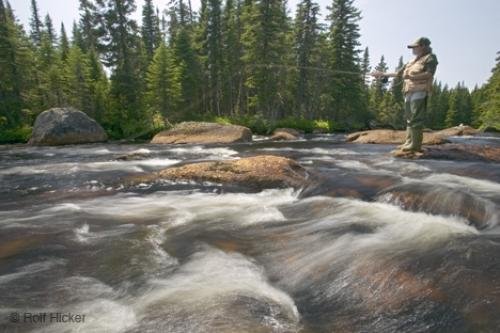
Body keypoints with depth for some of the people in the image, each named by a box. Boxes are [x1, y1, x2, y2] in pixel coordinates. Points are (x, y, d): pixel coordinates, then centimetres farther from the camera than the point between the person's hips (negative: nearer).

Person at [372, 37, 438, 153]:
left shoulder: (430, 58, 5)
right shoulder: (412, 62, 29)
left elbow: (429, 74, -10)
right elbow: (398, 73, 29)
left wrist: (412, 76, -18)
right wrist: (383, 74, 23)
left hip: (419, 92, -8)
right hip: (409, 92, 8)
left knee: (416, 119, -14)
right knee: (409, 118, 5)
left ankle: (415, 145, -15)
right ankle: (409, 142, 7)